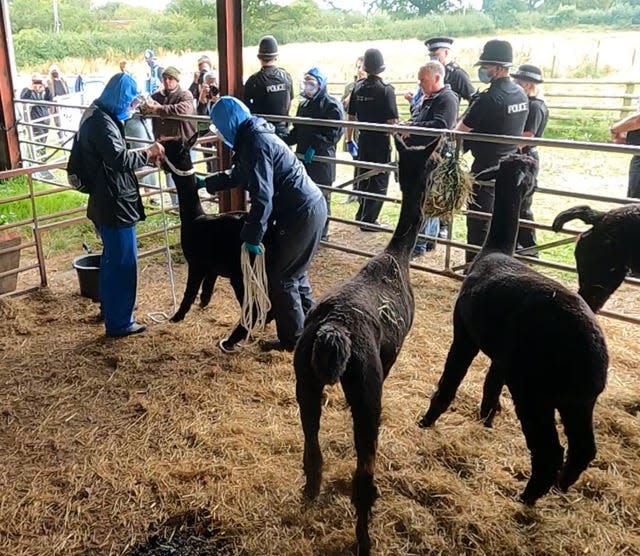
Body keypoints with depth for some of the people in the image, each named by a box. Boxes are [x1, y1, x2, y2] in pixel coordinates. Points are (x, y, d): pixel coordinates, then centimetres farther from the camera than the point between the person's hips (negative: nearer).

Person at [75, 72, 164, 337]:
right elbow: (120, 159, -28)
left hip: (105, 203, 11)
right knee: (123, 262, -1)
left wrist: (143, 157, 4)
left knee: (112, 259, 23)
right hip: (115, 205, -11)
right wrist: (148, 153, -13)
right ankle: (119, 323, 10)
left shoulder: (97, 115, 13)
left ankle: (110, 308, 40)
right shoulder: (101, 121, -20)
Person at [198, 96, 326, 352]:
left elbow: (262, 197, -23)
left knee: (280, 277, 2)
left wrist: (252, 237, -17)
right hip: (309, 206, 10)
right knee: (293, 271, 21)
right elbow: (237, 175, 31)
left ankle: (292, 339, 14)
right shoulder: (254, 136, 15)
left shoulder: (254, 144, -17)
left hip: (303, 213, -10)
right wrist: (205, 182, 38)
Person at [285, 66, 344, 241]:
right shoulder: (304, 104, 18)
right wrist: (284, 141, 9)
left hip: (322, 158, -7)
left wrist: (315, 146, -25)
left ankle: (321, 234, 10)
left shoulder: (331, 105, -6)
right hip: (303, 156, 7)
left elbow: (335, 132, -16)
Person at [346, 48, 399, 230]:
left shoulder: (357, 88, 2)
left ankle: (364, 215, 28)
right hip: (381, 142, -5)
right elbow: (391, 121, -15)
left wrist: (349, 140, 16)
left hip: (363, 140, 5)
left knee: (364, 180, 18)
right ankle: (367, 219, 7)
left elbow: (351, 117, 7)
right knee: (379, 182, 5)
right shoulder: (386, 90, -12)